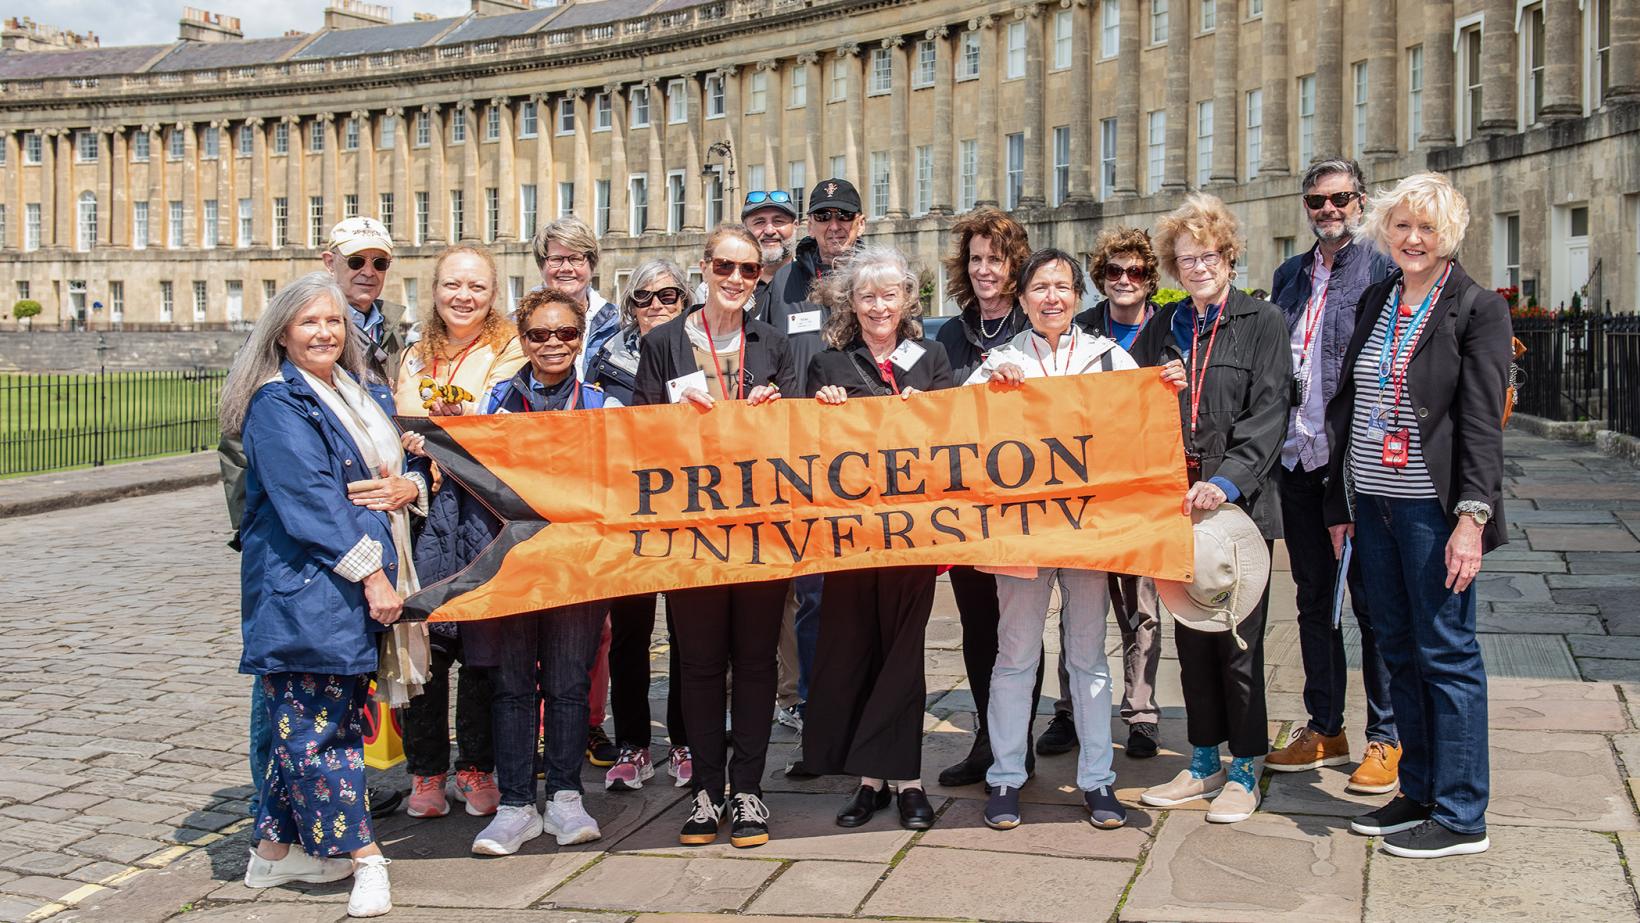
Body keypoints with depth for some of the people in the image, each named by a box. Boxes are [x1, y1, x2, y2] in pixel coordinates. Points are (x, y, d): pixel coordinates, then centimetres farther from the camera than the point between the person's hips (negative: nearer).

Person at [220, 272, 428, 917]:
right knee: (317, 722, -4)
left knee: (305, 719, 12)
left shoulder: (365, 396, 18)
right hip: (304, 585, -8)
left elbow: (405, 464, 22)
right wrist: (370, 571, -19)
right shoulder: (277, 405, -6)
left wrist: (408, 487, -3)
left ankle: (276, 847, 21)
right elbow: (309, 500, -15)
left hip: (366, 581, 8)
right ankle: (362, 856, 0)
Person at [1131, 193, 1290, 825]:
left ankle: (1244, 772, 12)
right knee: (1190, 635, 11)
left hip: (1240, 503, -4)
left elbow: (1267, 413, -10)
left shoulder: (1262, 322, -1)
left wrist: (1227, 480, -21)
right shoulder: (1161, 329, 13)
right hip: (1176, 503, 5)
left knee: (1238, 637, 0)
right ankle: (1204, 762, 23)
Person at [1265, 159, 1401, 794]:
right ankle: (1324, 729, 25)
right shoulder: (1289, 276, 14)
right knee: (1313, 599, 13)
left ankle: (1386, 740, 12)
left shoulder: (1384, 273, -5)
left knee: (1372, 600, 1)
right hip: (1298, 458, 6)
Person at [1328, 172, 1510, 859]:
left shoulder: (1478, 308, -6)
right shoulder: (1375, 302, 13)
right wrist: (1340, 503, 14)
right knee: (1398, 651, 12)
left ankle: (1460, 816, 7)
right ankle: (1418, 793, 23)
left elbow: (1483, 421, -11)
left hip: (1432, 507, -6)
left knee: (1446, 653, -1)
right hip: (1372, 503, 6)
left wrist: (1473, 517, -18)